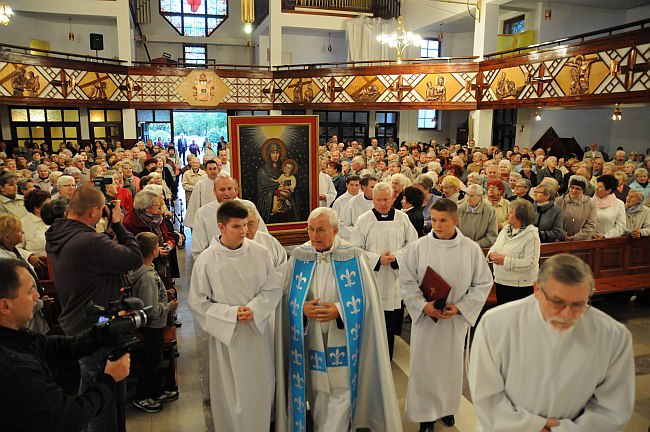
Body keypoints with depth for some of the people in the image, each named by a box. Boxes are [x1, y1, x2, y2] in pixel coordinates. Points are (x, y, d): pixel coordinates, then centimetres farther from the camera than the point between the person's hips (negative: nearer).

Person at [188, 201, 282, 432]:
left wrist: (254, 309, -16)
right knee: (231, 391, 8)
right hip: (226, 334, -2)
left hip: (259, 330, 2)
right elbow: (197, 302, -6)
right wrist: (232, 313, -15)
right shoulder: (206, 260, -11)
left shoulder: (259, 252, -7)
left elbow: (273, 288, 0)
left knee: (261, 386, 15)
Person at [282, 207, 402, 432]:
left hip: (343, 341, -2)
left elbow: (366, 298, -6)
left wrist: (339, 311, -18)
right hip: (311, 340, 2)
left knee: (341, 391, 1)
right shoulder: (298, 256, -2)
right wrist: (303, 309, -15)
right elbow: (288, 296, 5)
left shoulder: (353, 257, -9)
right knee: (317, 391, 15)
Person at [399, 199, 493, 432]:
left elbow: (483, 283, -2)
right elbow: (407, 282, -4)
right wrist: (423, 305, -17)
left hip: (457, 318, 1)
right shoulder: (417, 247, -9)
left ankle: (447, 407, 39)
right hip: (424, 317, -1)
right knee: (424, 365, 7)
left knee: (451, 364, 15)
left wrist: (460, 307, -12)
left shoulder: (472, 249, -7)